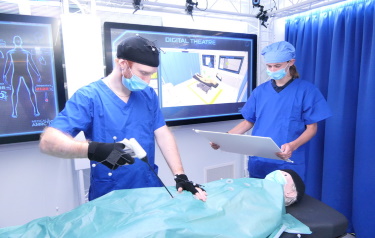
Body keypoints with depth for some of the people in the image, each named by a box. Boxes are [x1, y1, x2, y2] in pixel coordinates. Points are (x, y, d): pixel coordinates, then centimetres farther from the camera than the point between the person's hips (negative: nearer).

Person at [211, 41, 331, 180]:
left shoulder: (307, 90, -4)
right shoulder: (260, 91, 6)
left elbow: (311, 128, -3)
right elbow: (248, 122, 10)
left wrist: (293, 146, -22)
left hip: (288, 165, -3)